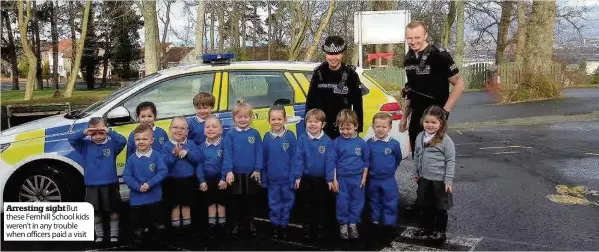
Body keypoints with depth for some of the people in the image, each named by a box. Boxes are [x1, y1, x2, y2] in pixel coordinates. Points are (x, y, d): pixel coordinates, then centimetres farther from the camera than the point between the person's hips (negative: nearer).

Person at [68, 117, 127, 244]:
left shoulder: (112, 144, -5)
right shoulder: (86, 145, 1)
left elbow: (123, 141, -19)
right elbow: (71, 139, -6)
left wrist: (110, 132, -27)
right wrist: (83, 133, -21)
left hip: (110, 184, -2)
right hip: (92, 185, 2)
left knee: (113, 211, 10)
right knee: (95, 212, 12)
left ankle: (114, 234, 25)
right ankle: (99, 235, 28)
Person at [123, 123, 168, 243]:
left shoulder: (157, 156, -6)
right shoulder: (131, 158, -2)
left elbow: (163, 172, -12)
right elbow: (126, 177, -4)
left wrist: (149, 183, -19)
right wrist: (138, 187, -17)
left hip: (154, 197, -1)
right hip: (136, 198, 1)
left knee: (155, 221, 9)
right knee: (137, 221, 13)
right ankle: (137, 237, 30)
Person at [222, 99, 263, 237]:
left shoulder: (255, 134, -1)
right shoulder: (230, 134, -4)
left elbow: (259, 152, -1)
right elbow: (227, 153, -7)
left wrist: (258, 169, -5)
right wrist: (228, 171, -14)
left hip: (251, 173, 1)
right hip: (236, 173, -1)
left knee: (251, 199, 12)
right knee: (237, 200, 9)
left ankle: (249, 223, 26)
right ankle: (236, 224, 20)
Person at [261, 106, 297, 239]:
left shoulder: (290, 136, -8)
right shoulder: (267, 137, -1)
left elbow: (294, 158, -7)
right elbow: (264, 160, 3)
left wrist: (293, 177, -10)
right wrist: (264, 178, 4)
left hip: (287, 178, -1)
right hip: (272, 178, 2)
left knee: (287, 201, 10)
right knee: (274, 203, 11)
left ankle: (284, 225, 25)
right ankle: (275, 225, 26)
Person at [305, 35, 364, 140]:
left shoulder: (350, 74, -3)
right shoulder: (319, 73, 4)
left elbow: (357, 104, -2)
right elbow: (310, 100, 8)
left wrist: (358, 127, -5)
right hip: (321, 126, 2)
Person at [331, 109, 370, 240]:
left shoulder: (362, 143, -4)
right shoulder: (336, 143, -7)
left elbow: (366, 161, 5)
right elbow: (333, 162, -3)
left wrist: (364, 177, 4)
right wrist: (334, 179, -6)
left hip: (357, 178, 1)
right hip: (342, 178, -1)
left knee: (357, 202, 10)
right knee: (342, 202, 6)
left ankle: (353, 223, 25)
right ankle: (343, 224, 21)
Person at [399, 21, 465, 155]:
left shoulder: (438, 55, -14)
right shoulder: (408, 58, 5)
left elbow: (459, 84, -10)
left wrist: (445, 111, -16)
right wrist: (405, 116, 15)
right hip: (416, 117, 6)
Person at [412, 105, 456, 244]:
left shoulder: (445, 140, -15)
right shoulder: (420, 137, 2)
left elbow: (451, 161, -14)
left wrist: (448, 180, -15)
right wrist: (416, 172, 17)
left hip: (439, 180, -5)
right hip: (424, 179, 5)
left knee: (440, 208, 9)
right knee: (425, 206, 18)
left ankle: (440, 231, 25)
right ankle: (426, 229, 34)